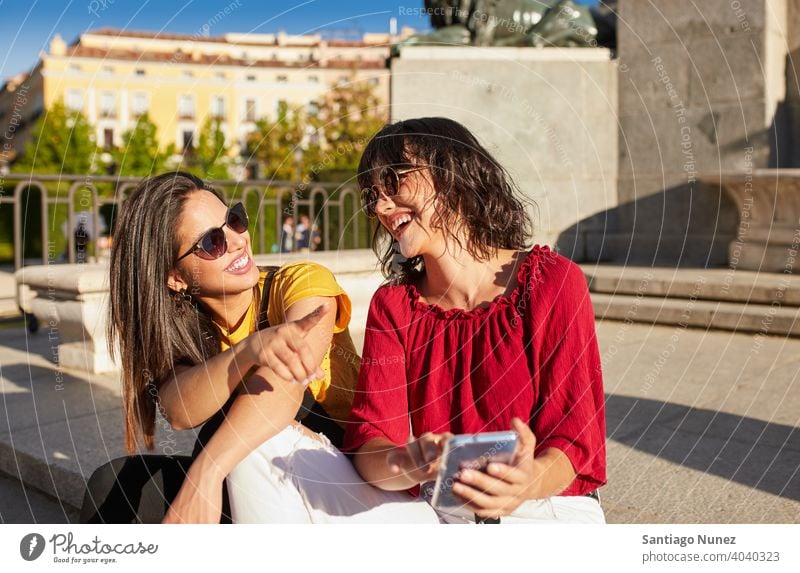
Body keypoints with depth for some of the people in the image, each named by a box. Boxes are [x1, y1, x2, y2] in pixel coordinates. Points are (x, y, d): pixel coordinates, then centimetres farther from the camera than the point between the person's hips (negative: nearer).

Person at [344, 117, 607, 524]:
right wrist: (404, 464, -32)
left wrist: (529, 481, -34)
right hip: (442, 515, 2)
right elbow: (368, 439, -9)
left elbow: (573, 436, -12)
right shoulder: (392, 306, 1)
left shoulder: (553, 282, -9)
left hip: (553, 512, -1)